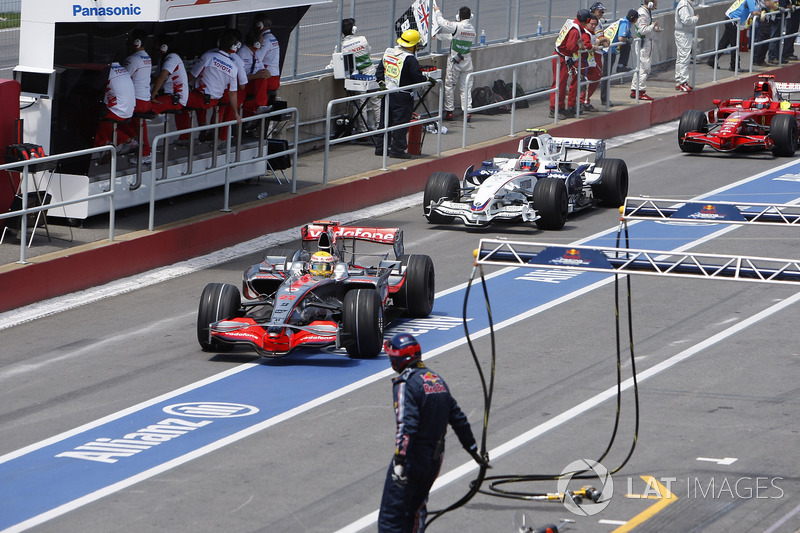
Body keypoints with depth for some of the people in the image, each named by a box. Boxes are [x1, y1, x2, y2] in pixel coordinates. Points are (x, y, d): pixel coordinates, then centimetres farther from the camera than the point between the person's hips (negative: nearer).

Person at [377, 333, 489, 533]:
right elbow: (458, 419, 17)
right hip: (436, 457, 8)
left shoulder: (405, 384, -15)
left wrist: (399, 462, -30)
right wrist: (474, 450, 25)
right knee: (415, 508, 24)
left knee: (391, 515, -8)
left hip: (412, 458, -8)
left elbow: (406, 426, -26)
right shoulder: (437, 380, 11)